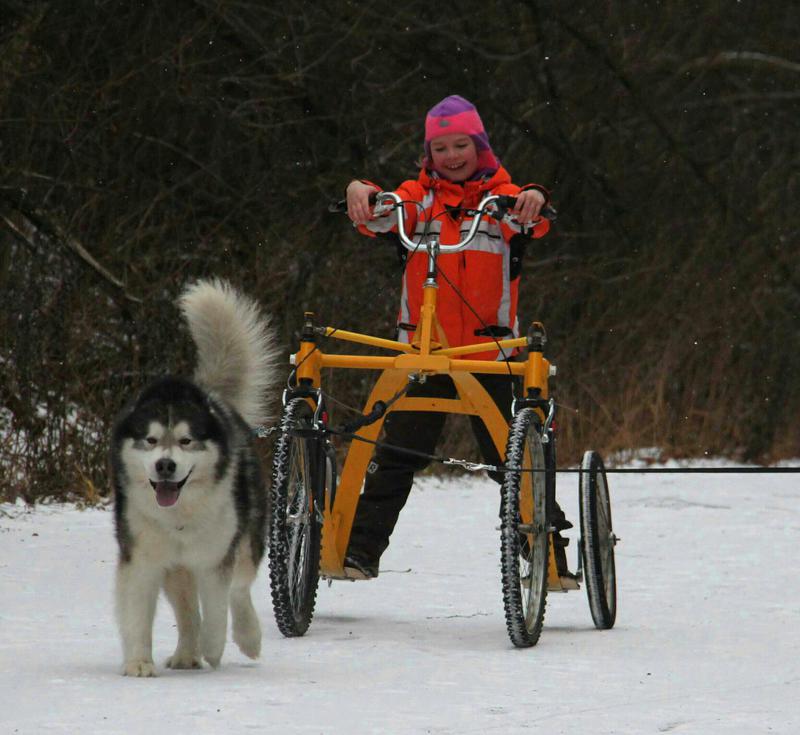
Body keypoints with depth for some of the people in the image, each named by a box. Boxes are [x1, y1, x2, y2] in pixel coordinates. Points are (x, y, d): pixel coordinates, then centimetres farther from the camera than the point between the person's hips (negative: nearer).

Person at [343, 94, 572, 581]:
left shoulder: (502, 195, 7)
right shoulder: (419, 196, 11)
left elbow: (530, 223, -13)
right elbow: (383, 216, -7)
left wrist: (535, 201, -36)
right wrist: (362, 194, -30)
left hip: (489, 356, -1)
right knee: (395, 458, -1)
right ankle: (359, 551, 5)